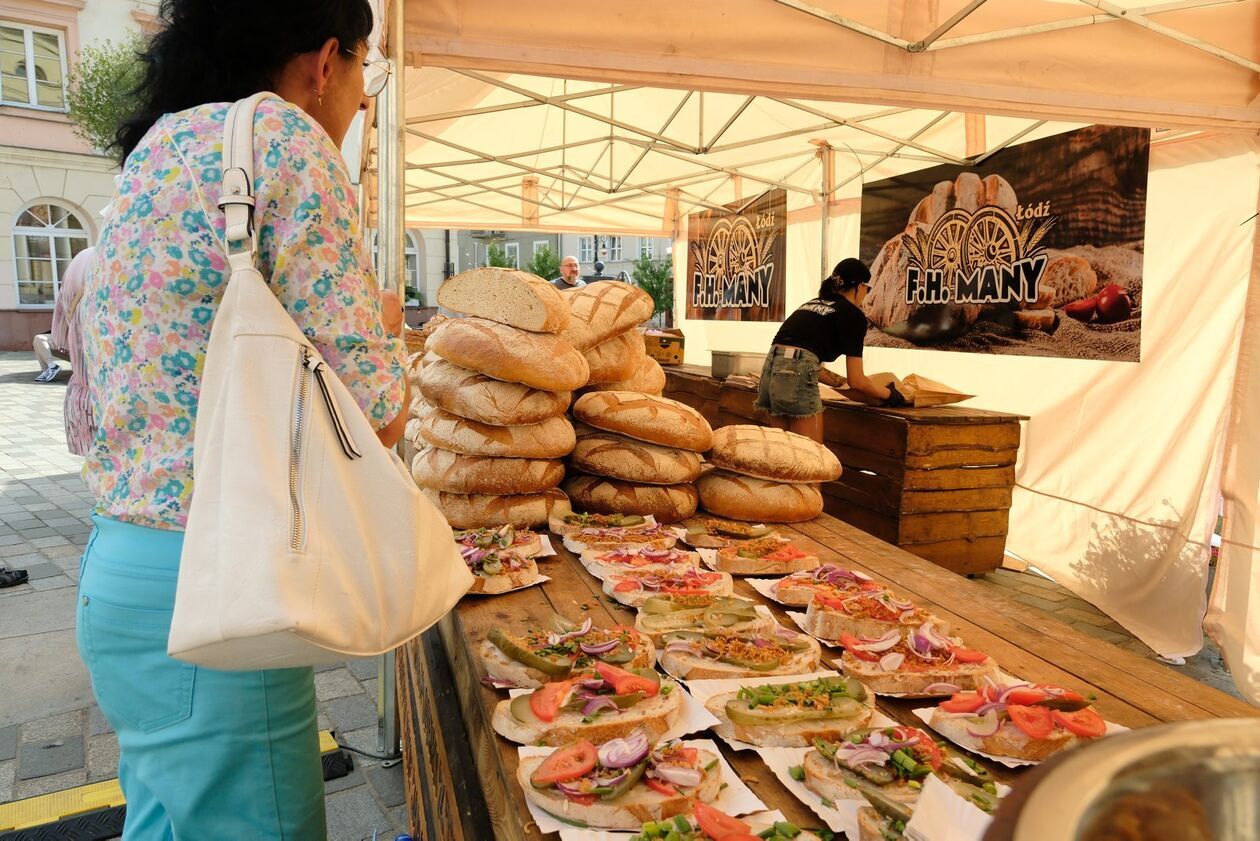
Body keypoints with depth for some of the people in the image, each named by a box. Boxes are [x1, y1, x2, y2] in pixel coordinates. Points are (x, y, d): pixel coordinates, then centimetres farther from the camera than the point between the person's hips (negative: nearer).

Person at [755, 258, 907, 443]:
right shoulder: (854, 315, 6)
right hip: (796, 377, -8)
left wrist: (842, 381, 36)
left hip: (770, 369, 8)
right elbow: (856, 380, 5)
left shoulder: (812, 304, 26)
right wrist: (888, 394, 21)